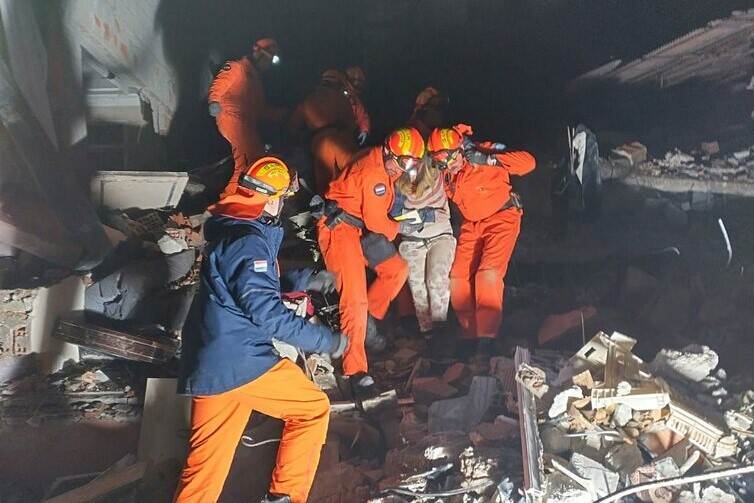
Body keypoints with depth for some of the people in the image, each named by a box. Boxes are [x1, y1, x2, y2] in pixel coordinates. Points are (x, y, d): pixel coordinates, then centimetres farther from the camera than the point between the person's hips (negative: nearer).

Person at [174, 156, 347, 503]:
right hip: (242, 363, -9)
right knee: (314, 409, 9)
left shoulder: (228, 231, 15)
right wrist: (326, 341, -12)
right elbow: (268, 314, -20)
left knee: (206, 462, 15)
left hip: (209, 368, 9)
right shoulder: (248, 242, -16)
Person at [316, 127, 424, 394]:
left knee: (398, 270, 11)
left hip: (362, 228, 10)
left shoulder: (383, 163, 5)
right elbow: (375, 221, -17)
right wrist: (399, 228, 0)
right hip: (339, 227, -10)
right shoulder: (373, 173, -23)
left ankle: (369, 319, 23)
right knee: (355, 299, -15)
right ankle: (355, 369, -10)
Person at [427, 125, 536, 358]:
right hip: (472, 224, 6)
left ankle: (486, 337, -12)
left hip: (502, 217, -6)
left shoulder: (484, 151, -21)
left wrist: (490, 159, -35)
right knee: (458, 278, -4)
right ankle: (469, 333, 12)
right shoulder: (445, 174, -5)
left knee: (488, 274, -22)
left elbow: (528, 162, -27)